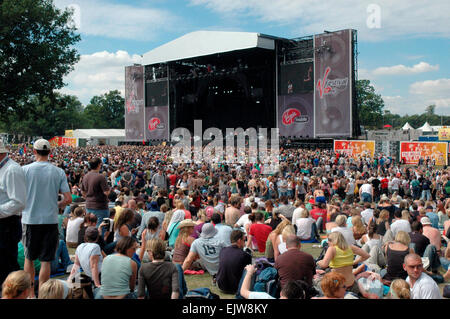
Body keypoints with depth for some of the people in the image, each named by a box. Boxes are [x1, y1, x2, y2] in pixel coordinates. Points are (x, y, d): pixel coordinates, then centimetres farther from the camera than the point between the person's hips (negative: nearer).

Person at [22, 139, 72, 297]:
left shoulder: (25, 170, -5)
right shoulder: (58, 172, -2)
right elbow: (68, 199, -4)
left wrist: (24, 207, 14)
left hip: (30, 219, 0)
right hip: (50, 220, 0)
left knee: (29, 258, 16)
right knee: (46, 260, 6)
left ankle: (30, 293, 22)